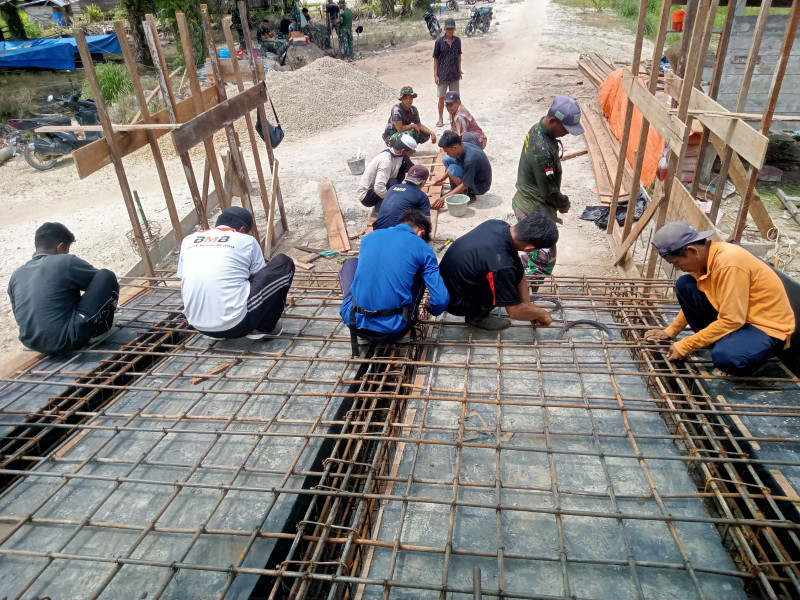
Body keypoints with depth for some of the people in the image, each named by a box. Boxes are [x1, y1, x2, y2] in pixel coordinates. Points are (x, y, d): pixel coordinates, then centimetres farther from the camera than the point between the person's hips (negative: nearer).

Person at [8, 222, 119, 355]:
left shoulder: (16, 276, 10)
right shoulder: (66, 262, -7)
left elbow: (19, 316, 20)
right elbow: (105, 279, 6)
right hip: (69, 340, -7)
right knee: (106, 277, 0)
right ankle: (99, 329, 8)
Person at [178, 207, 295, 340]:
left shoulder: (188, 240, 15)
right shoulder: (246, 240, 5)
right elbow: (262, 279, 16)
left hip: (199, 326, 5)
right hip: (236, 324, -5)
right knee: (284, 264, 8)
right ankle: (264, 327, 10)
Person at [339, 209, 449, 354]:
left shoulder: (369, 237, 12)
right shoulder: (422, 248, 3)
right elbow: (441, 299, -2)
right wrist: (432, 309, 23)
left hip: (355, 322, 2)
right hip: (393, 329, -1)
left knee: (351, 263, 27)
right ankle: (406, 330, 14)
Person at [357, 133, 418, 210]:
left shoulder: (393, 154, -4)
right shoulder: (385, 161, -29)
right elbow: (379, 188, -37)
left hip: (375, 188, 9)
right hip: (366, 196, -9)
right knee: (393, 183, -30)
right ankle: (379, 208, -9)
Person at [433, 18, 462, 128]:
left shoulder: (457, 41, 3)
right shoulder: (439, 42, -6)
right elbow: (436, 59, -3)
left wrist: (459, 70, 13)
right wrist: (435, 75, -7)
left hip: (454, 75, 3)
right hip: (442, 75, -3)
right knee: (441, 98, 5)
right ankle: (440, 119, 16)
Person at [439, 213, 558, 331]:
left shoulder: (497, 224, -12)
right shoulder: (501, 266, -35)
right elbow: (515, 311, -20)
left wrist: (528, 303, 3)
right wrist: (541, 314, -2)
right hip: (455, 302, -7)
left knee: (517, 269, 0)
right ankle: (477, 316, 3)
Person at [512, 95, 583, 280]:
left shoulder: (537, 129, -1)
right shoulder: (543, 150, -32)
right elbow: (549, 191, -22)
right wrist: (564, 203, -5)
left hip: (525, 203, 10)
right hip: (536, 212, -10)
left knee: (532, 254, 23)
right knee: (545, 261, 2)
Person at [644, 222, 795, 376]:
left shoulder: (728, 263, -30)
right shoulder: (703, 256, -3)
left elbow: (731, 321, -29)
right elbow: (692, 302, 14)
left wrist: (685, 346, -22)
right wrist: (670, 331, 12)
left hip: (769, 326, -8)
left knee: (725, 357, -37)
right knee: (684, 286, -5)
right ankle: (713, 340, 2)